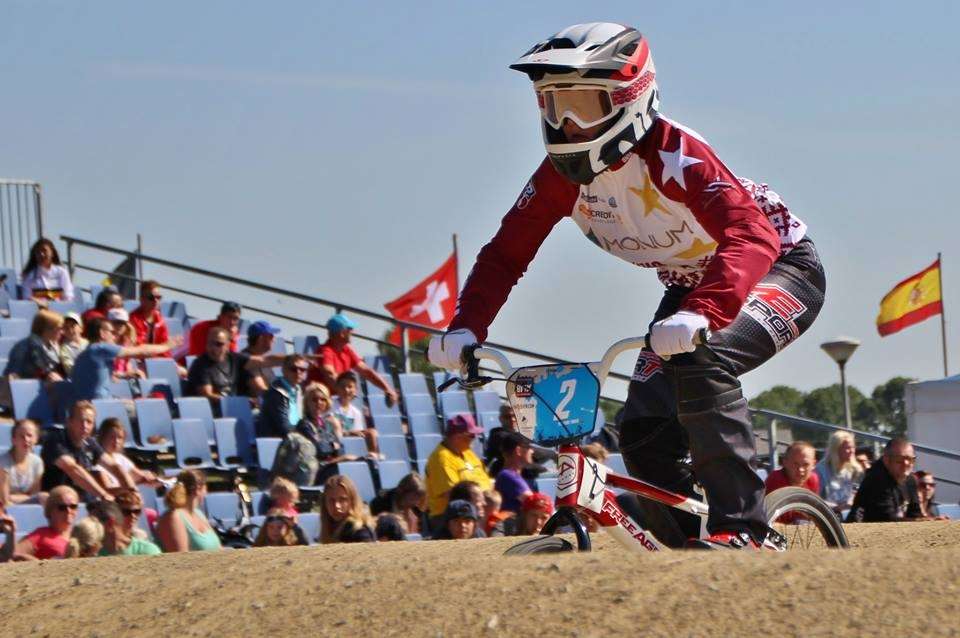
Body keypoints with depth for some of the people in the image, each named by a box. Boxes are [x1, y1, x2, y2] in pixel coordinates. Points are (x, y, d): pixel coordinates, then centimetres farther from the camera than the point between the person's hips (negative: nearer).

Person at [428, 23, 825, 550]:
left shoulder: (672, 155, -33)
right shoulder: (562, 174, -13)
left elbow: (751, 234, -46)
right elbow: (506, 253, -7)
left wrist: (702, 315, -62)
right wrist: (465, 329, -24)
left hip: (780, 265, -7)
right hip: (691, 285, 7)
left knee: (701, 364, -35)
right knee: (643, 434, -7)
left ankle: (739, 529, -29)